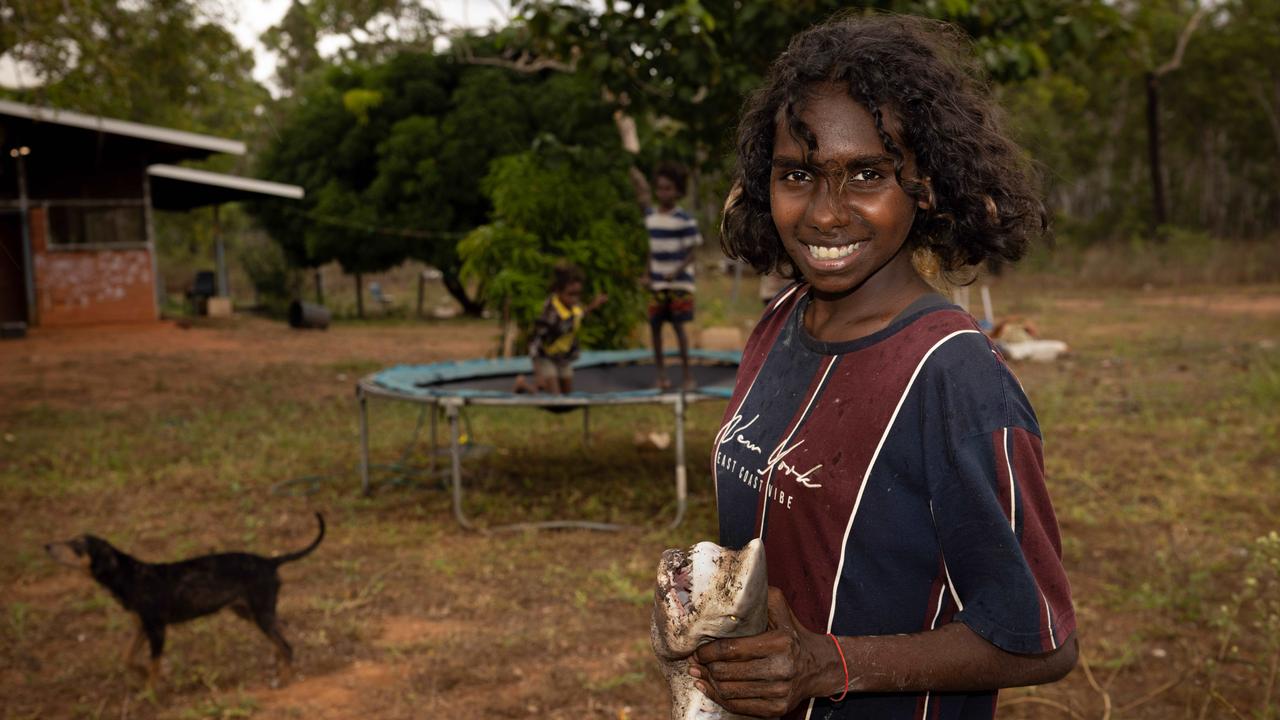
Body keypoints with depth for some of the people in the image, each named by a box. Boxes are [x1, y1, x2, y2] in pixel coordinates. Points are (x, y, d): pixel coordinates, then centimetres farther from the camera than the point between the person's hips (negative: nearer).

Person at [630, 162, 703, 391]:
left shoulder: (685, 220, -10)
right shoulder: (651, 216, 7)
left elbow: (690, 253, -9)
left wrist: (676, 272, -22)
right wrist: (648, 274, 8)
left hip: (680, 283, -5)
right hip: (657, 284, 5)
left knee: (678, 326, -5)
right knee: (655, 325, 5)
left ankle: (687, 373, 5)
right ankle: (661, 372, 16)